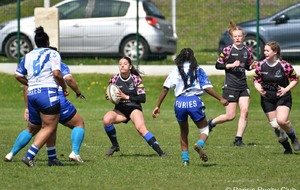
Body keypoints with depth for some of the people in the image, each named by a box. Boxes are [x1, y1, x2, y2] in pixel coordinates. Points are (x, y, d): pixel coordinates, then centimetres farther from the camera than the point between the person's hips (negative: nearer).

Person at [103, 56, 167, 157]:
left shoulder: (136, 79, -7)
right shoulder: (114, 79, 0)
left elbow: (143, 98, -11)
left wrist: (126, 97, -20)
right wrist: (108, 97, -14)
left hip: (134, 108, -3)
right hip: (120, 110, 3)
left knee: (141, 128, -29)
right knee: (106, 119, -27)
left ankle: (160, 152, -28)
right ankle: (115, 145, -6)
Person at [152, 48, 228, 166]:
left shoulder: (175, 71, 11)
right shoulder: (198, 70, 8)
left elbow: (165, 89, 4)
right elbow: (207, 88, 0)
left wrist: (158, 106, 6)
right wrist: (220, 99, 7)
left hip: (179, 103, 2)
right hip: (194, 101, -2)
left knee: (184, 132, 22)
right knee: (204, 129, 11)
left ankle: (185, 159, 15)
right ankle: (200, 144, -22)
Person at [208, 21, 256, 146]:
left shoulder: (247, 51, 8)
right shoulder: (228, 50, -7)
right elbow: (218, 65, -4)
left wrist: (252, 66, -1)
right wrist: (231, 65, -16)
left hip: (243, 86, 5)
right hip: (230, 87, -5)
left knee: (244, 111, -8)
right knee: (230, 116, -5)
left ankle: (238, 139, -1)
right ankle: (211, 123, 22)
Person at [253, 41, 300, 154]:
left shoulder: (284, 65, -13)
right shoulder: (261, 65, -5)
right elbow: (256, 80, 4)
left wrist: (286, 89, -17)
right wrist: (259, 89, -17)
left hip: (283, 98, -3)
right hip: (267, 99, 3)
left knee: (282, 120, -24)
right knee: (275, 126, 0)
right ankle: (287, 148, 21)